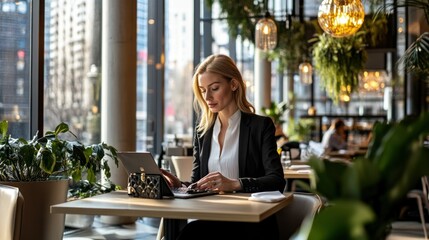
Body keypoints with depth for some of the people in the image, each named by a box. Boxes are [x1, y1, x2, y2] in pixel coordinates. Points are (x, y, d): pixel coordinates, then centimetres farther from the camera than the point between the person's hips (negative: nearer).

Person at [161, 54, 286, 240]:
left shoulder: (260, 126, 1)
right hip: (212, 220, 4)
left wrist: (234, 184, -27)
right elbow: (197, 183, 15)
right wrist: (179, 184, -8)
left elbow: (277, 181, -10)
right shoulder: (203, 129, 16)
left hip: (252, 225, -3)